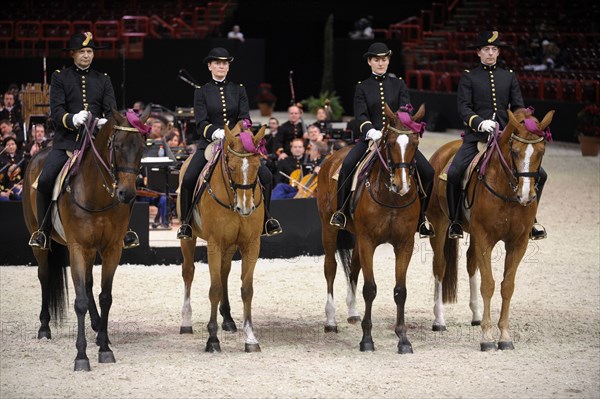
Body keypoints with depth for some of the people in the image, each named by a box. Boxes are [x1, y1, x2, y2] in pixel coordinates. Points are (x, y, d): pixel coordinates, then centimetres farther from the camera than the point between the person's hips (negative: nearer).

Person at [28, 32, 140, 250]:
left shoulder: (103, 80, 15)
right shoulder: (60, 77, 7)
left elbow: (111, 111, 6)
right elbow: (56, 111, -3)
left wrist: (106, 122, -19)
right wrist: (73, 119, -25)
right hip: (66, 141, -2)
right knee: (45, 181, -22)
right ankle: (43, 231, -5)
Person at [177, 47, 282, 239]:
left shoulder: (238, 90, 12)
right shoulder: (201, 91, 5)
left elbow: (245, 118, 3)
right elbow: (201, 123, -6)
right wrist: (215, 132, -27)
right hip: (209, 143, -2)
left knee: (265, 176, -15)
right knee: (188, 179, -25)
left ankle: (265, 218, 3)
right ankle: (186, 223, -8)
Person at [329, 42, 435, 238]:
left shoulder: (399, 85, 12)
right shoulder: (362, 87, 8)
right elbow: (360, 115, -4)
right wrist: (371, 131, -25)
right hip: (371, 137, -1)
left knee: (427, 172, -14)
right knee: (347, 165, -29)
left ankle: (421, 216, 4)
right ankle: (341, 211, -17)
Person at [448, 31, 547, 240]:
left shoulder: (509, 76, 16)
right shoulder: (469, 77, 6)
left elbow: (518, 107, 11)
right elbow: (463, 108, -4)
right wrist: (480, 122, -23)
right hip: (476, 136, -3)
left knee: (538, 174, -8)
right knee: (453, 173, -24)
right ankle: (455, 221, -5)